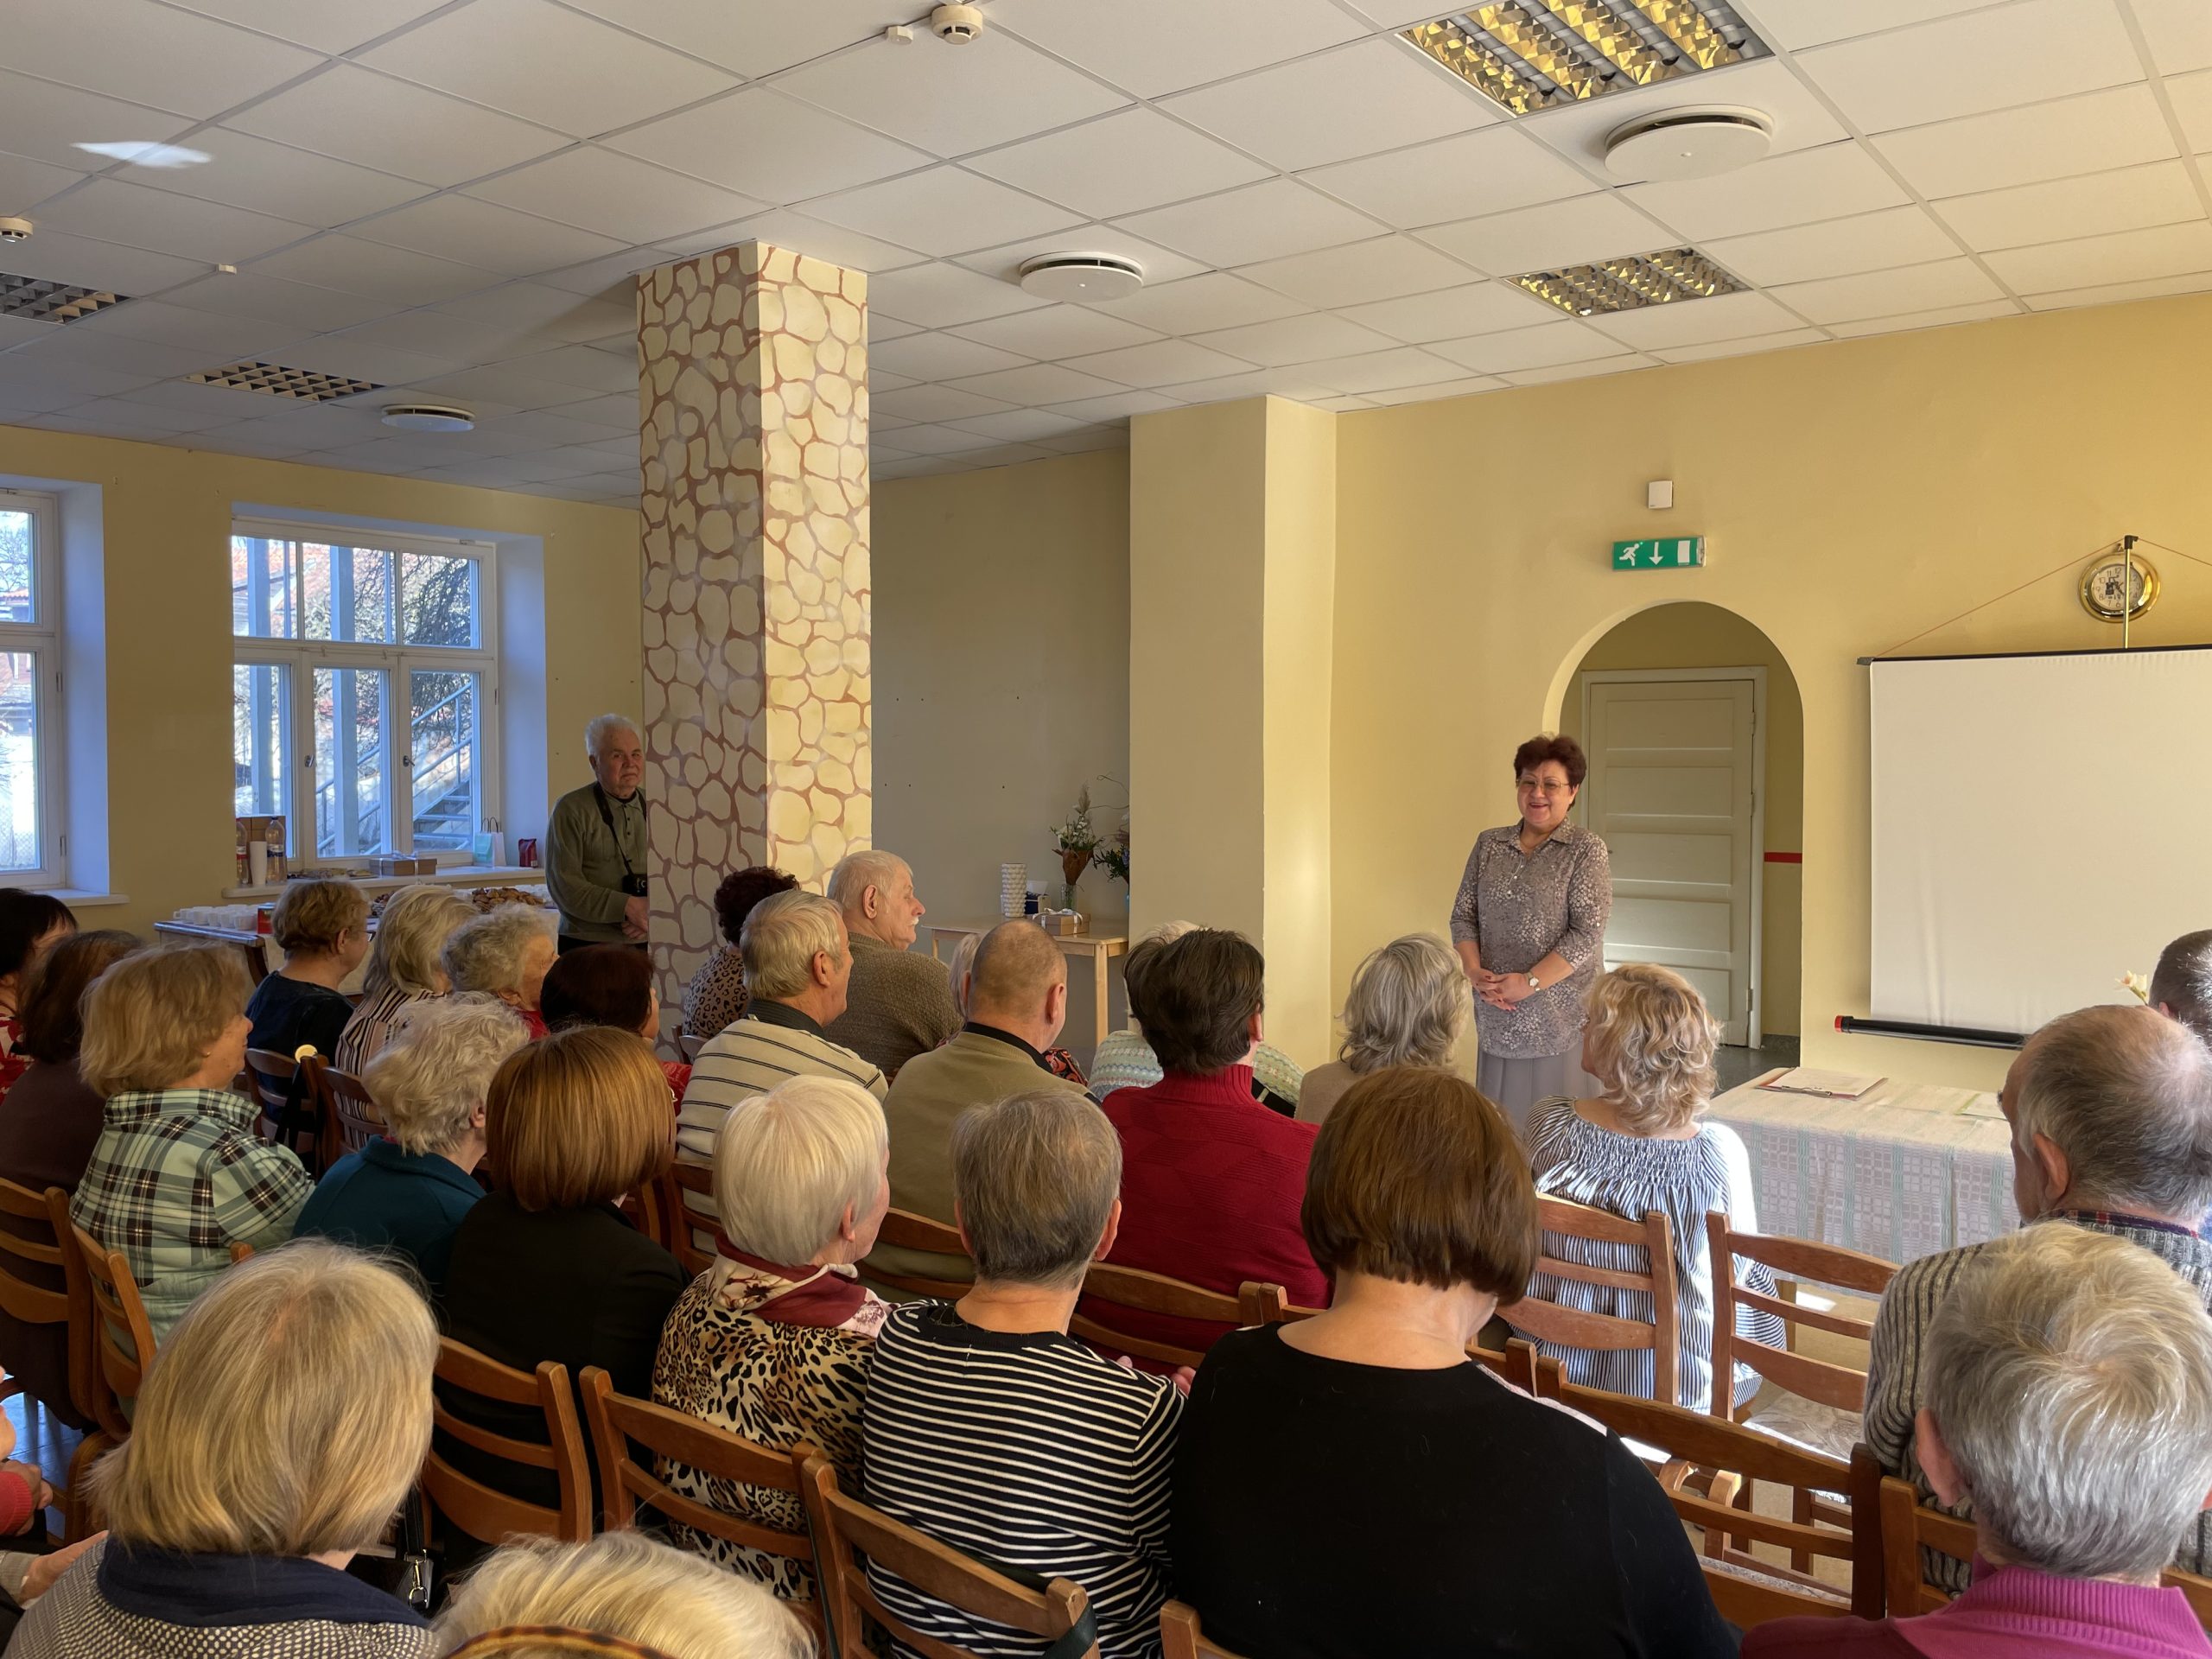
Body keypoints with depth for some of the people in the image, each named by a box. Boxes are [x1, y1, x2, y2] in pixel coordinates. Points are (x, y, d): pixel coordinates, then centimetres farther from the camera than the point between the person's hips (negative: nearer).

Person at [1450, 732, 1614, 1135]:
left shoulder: (1586, 851, -3)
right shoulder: (1489, 844, 10)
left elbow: (1587, 933, -10)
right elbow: (1463, 916, 9)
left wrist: (1529, 982, -16)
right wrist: (1475, 971, -8)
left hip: (1560, 1012, -4)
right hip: (1497, 1014, 4)